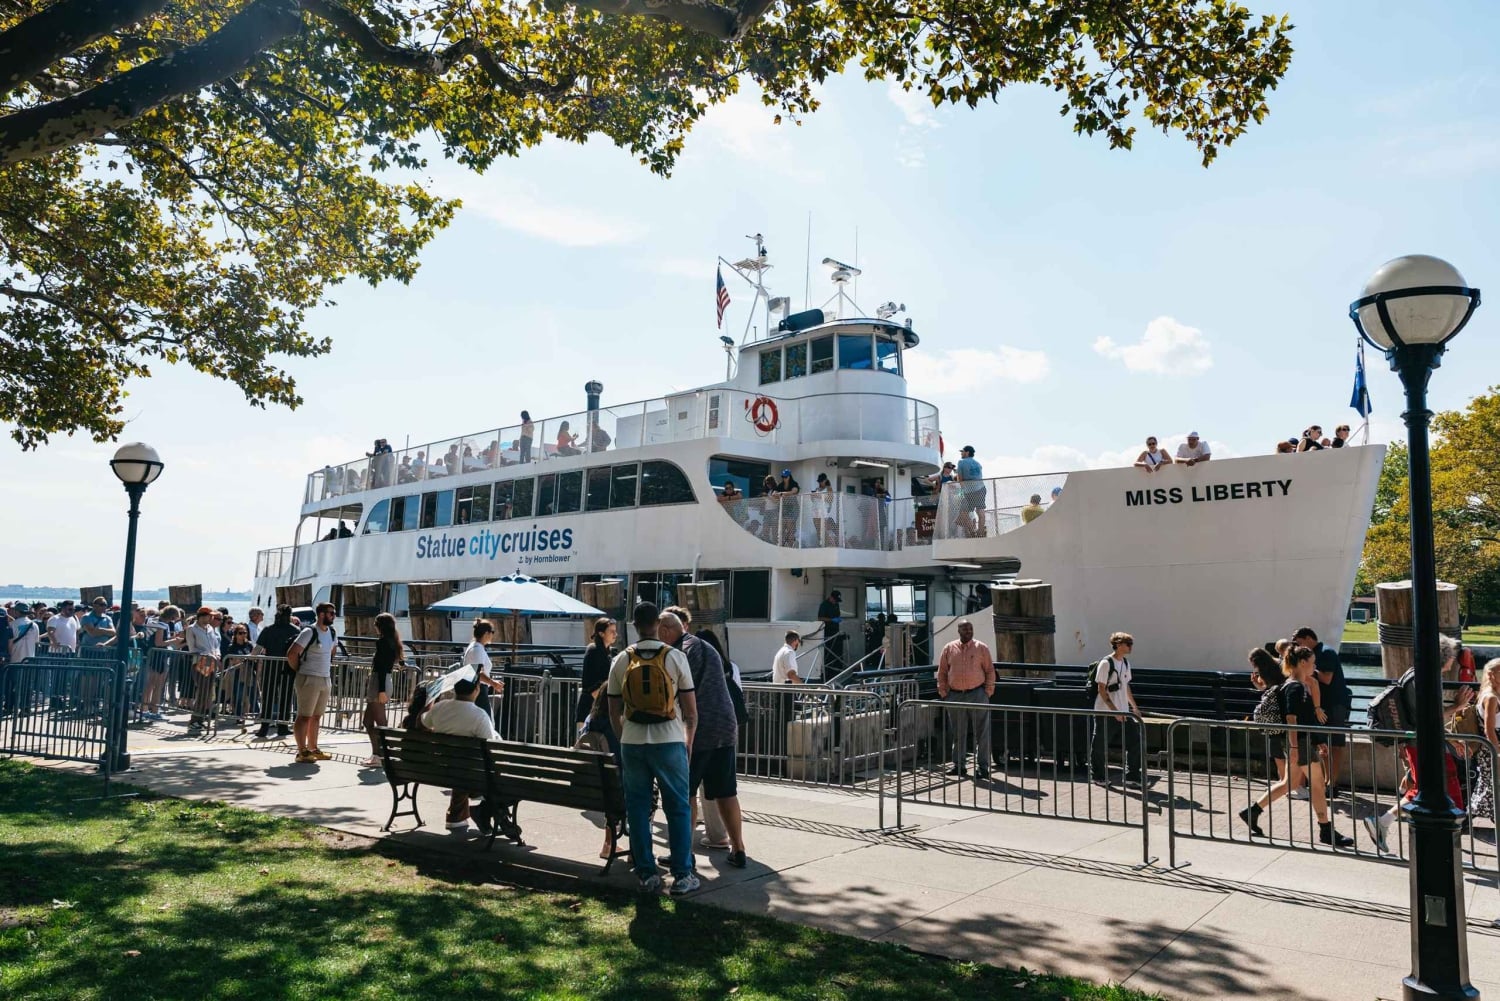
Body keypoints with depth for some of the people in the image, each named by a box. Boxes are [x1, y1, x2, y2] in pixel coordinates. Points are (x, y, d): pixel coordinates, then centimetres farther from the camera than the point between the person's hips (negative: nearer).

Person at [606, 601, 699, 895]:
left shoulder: (621, 661, 3)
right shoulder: (676, 658, -4)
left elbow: (614, 713, 8)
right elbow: (691, 711, -2)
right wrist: (688, 743, 12)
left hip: (632, 744, 2)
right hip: (670, 741, -2)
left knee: (638, 808, 10)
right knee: (678, 808, 6)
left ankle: (646, 874, 14)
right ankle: (682, 875, 7)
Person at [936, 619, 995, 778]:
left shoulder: (981, 648, 1)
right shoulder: (949, 649, 6)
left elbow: (990, 671, 2)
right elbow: (942, 673, 10)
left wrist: (987, 692, -4)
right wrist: (943, 693, 4)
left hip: (977, 694, -2)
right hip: (955, 696, 2)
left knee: (981, 733, 1)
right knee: (958, 733, 10)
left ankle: (983, 767, 8)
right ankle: (959, 765, 20)